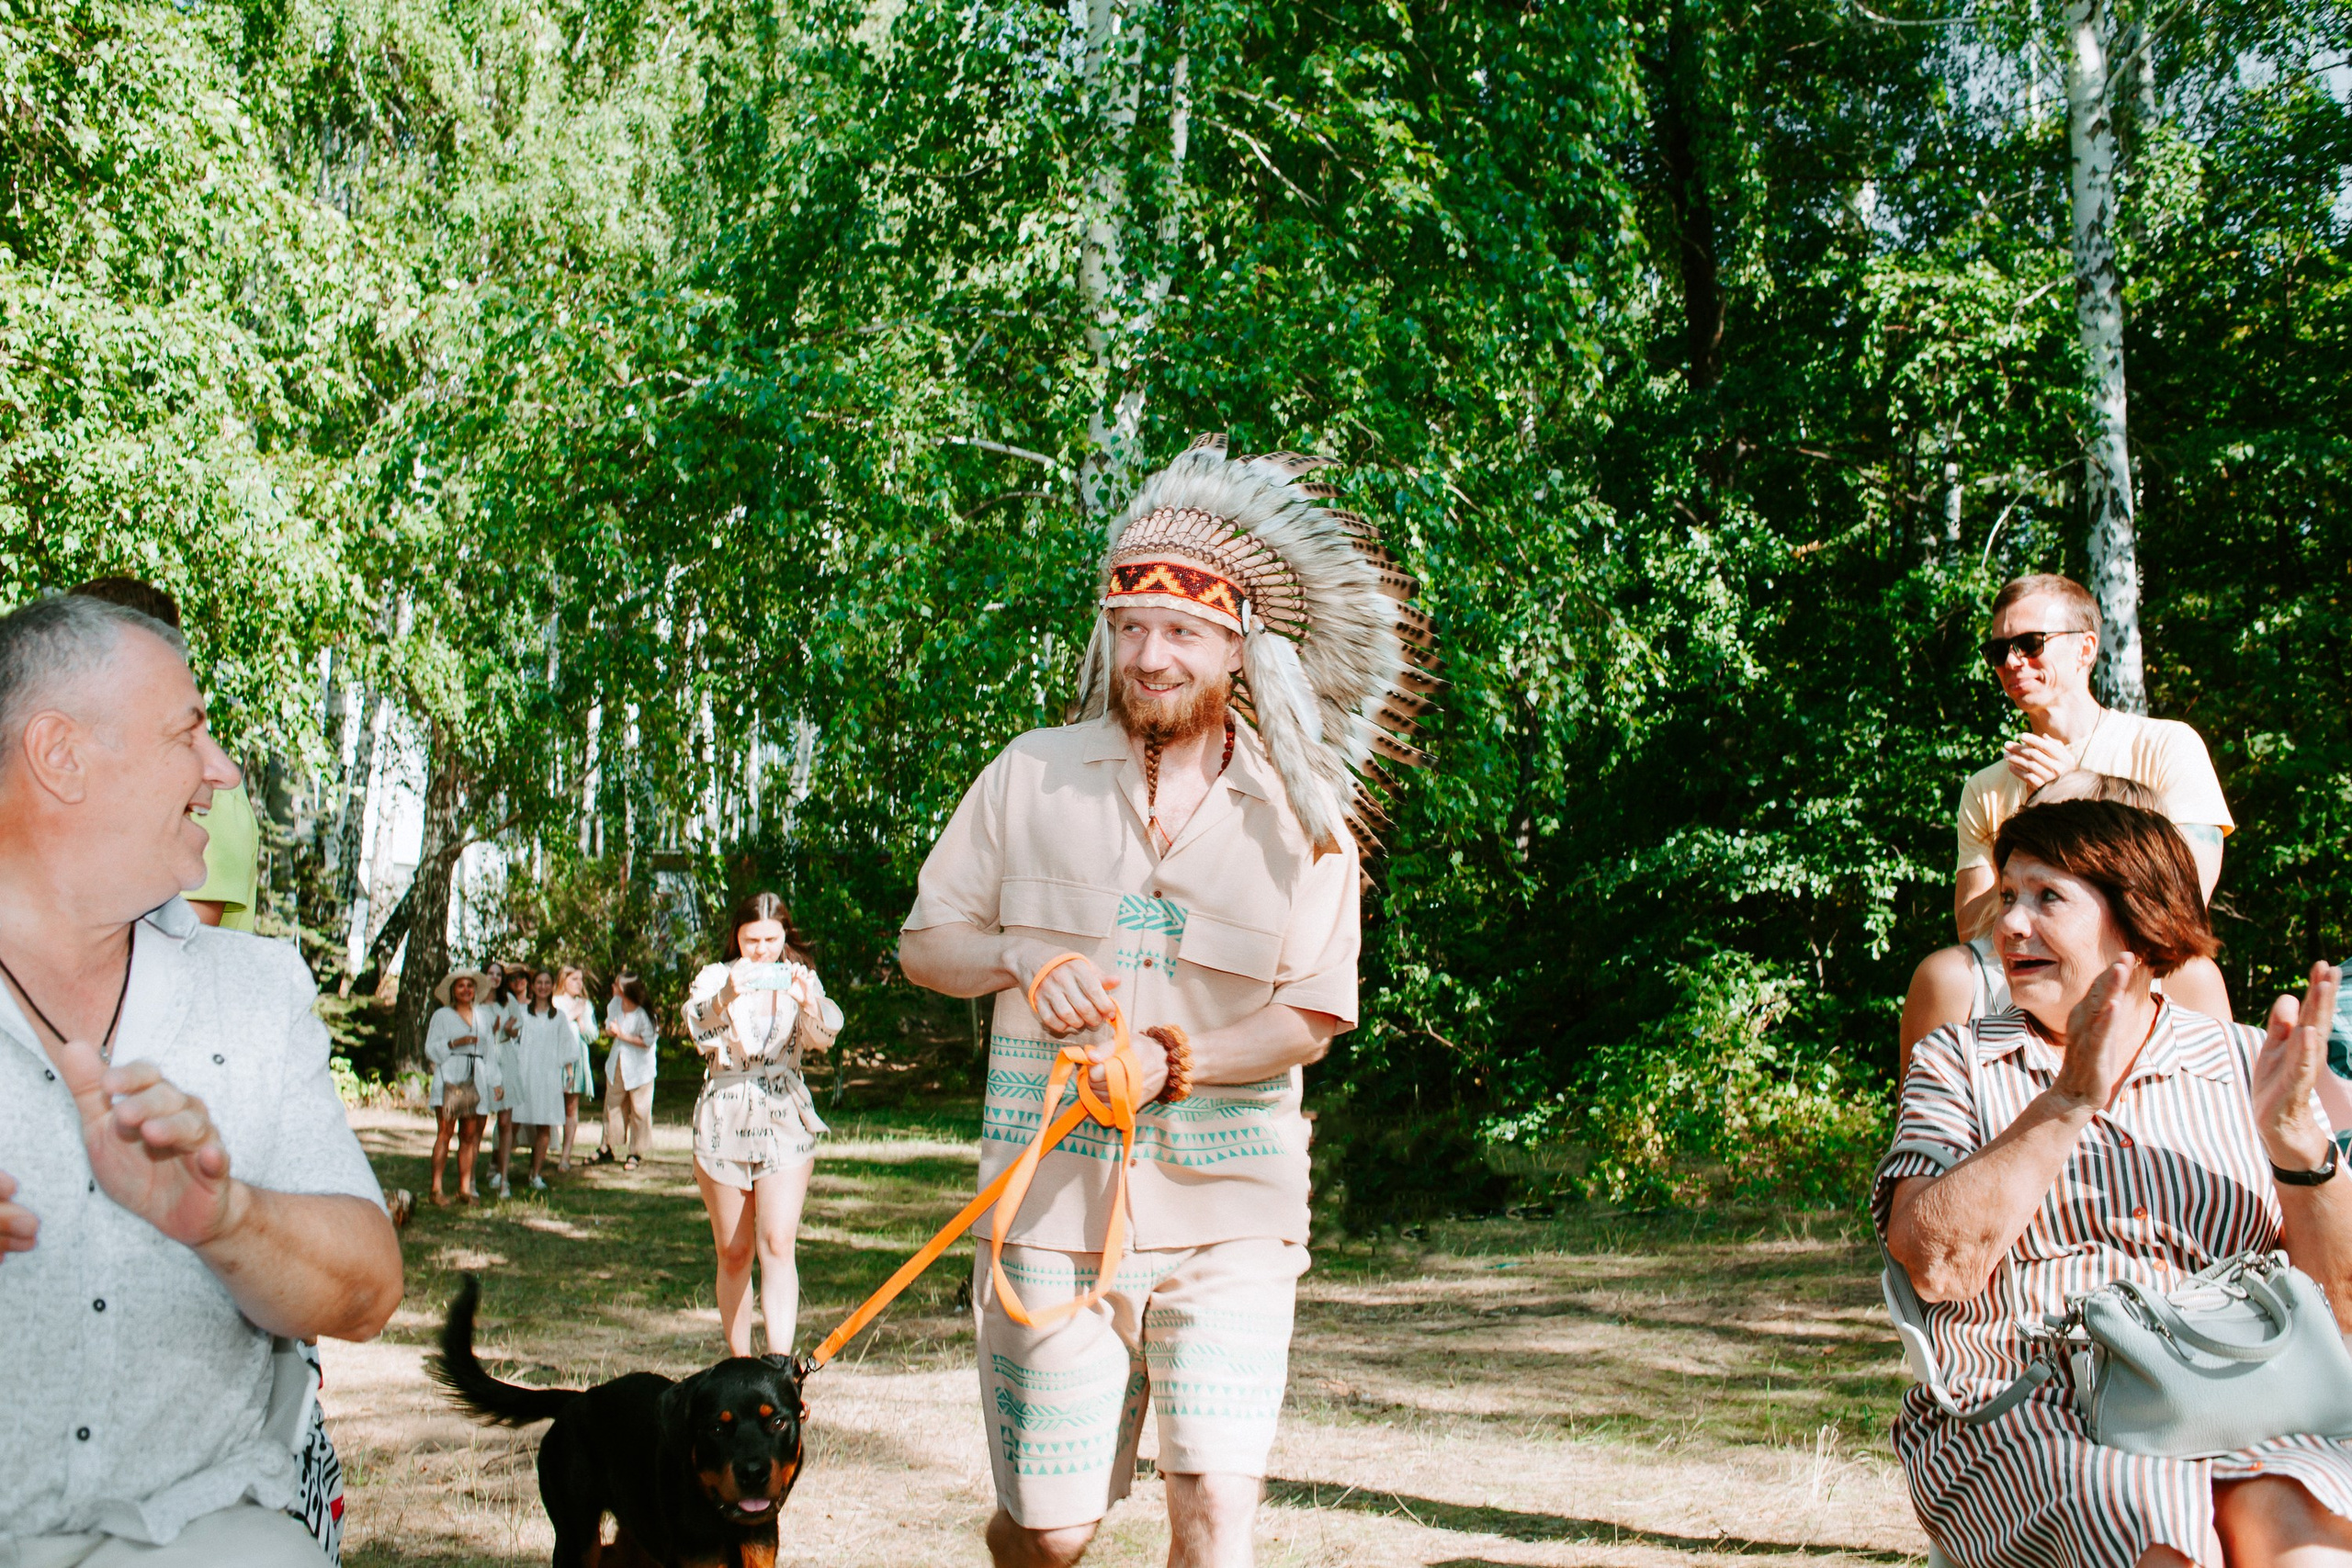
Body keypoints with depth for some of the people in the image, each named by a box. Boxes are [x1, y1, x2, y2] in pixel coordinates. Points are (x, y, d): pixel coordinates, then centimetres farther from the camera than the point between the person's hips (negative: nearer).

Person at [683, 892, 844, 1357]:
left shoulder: (800, 978, 5)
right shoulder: (715, 978, 3)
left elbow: (823, 1037, -13)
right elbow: (695, 1026, -18)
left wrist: (808, 1003, -34)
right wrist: (726, 997, -39)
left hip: (784, 1124, -1)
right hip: (724, 1124, 1)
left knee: (777, 1245, -13)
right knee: (733, 1253, 6)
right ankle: (739, 1364, 16)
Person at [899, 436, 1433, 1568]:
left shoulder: (1301, 816, 2)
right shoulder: (1033, 774, 4)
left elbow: (1307, 1020, -1)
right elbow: (924, 943, 10)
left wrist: (1171, 1060, -18)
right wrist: (1025, 961, -11)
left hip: (1228, 1217, 0)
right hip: (1054, 1208, 1)